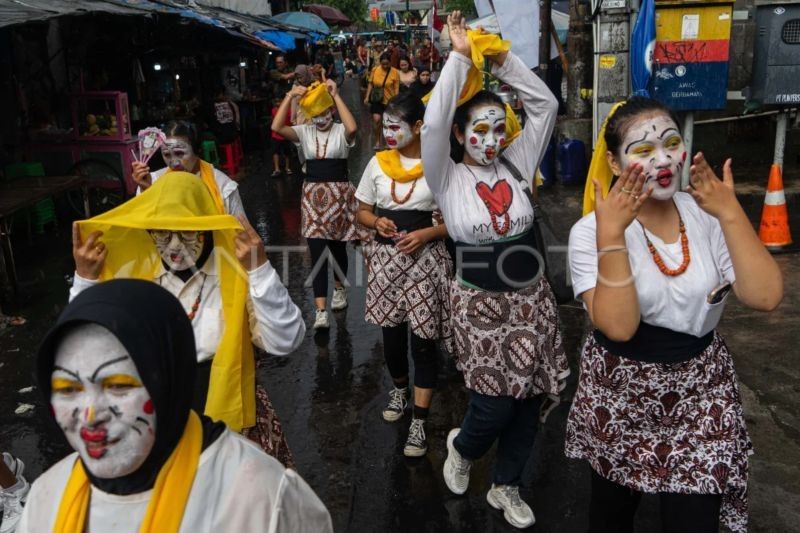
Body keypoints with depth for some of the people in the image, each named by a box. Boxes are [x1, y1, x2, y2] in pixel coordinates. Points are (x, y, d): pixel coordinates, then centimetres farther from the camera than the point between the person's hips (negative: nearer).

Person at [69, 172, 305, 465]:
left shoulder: (237, 271, -13)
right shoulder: (131, 273, -3)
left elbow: (284, 342, -22)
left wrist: (260, 269, -29)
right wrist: (85, 280, -10)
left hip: (228, 416, -2)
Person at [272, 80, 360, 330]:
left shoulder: (340, 131, -5)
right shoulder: (305, 132, 2)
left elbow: (352, 127, -30)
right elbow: (277, 127, -14)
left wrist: (336, 95, -24)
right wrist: (289, 97, -18)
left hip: (339, 192, -1)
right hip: (313, 194, 2)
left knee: (338, 246, 14)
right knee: (317, 251, -5)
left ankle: (340, 288, 42)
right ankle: (321, 311, -5)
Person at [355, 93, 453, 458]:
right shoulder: (378, 163, 4)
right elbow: (363, 211, 13)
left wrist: (426, 234, -18)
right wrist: (376, 221, -9)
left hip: (425, 258, -4)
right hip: (386, 257, 4)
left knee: (422, 341, -1)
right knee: (391, 333, 16)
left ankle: (419, 422, 9)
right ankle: (399, 388, 44)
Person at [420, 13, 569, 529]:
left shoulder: (518, 164, 2)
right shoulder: (449, 178, -7)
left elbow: (546, 105, -2)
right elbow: (433, 123, -22)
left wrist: (502, 56, -7)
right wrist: (460, 55, -18)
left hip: (531, 297, 4)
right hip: (480, 303, -3)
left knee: (530, 398, 10)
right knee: (496, 402, -2)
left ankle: (507, 487, 32)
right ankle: (462, 447, 35)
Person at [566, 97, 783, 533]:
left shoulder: (706, 216, -7)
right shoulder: (591, 231, -17)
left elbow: (765, 297, -18)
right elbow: (618, 326, -28)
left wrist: (731, 213, -21)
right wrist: (611, 234, -33)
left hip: (700, 393, 2)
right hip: (619, 395, -2)